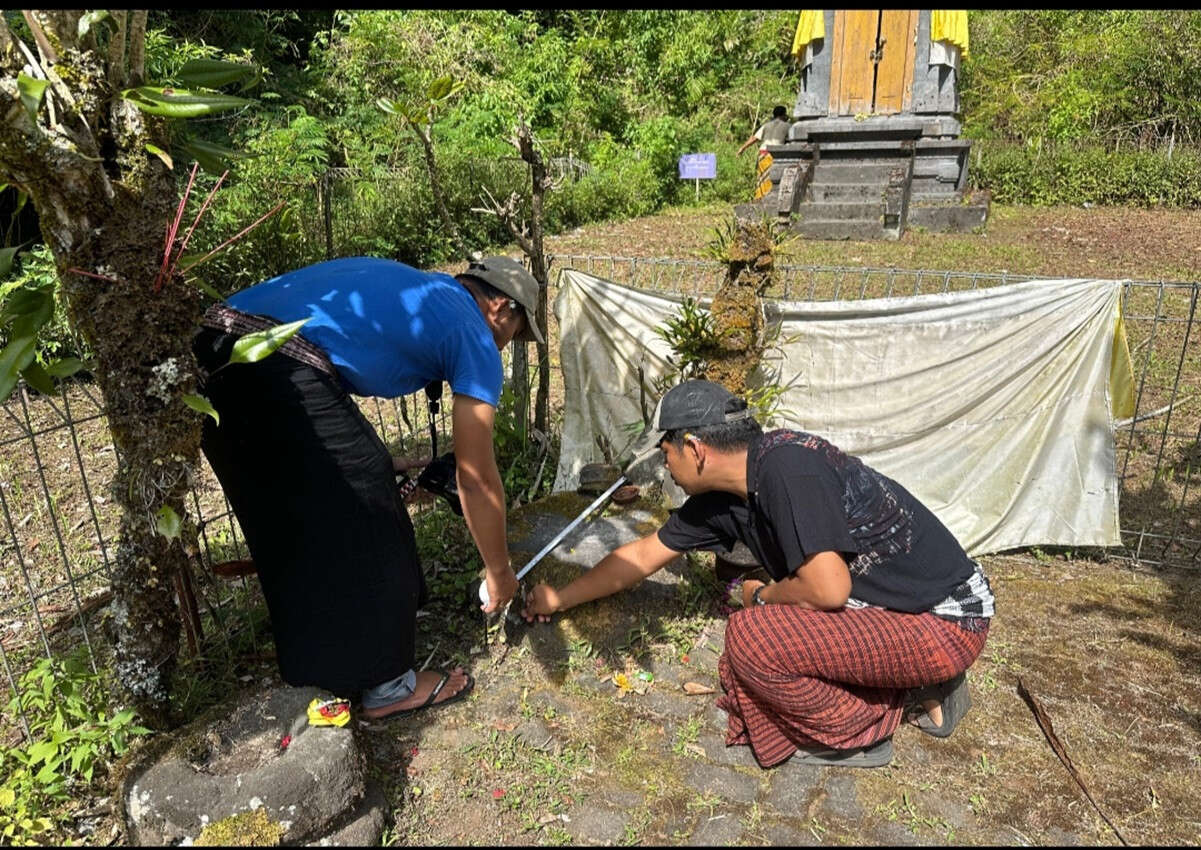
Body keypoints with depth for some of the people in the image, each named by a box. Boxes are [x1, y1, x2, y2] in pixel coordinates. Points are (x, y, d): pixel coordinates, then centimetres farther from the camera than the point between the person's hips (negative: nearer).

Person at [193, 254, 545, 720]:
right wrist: (499, 571, 21)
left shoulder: (405, 286, 28)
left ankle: (316, 659, 44)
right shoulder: (474, 337, 6)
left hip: (211, 351, 10)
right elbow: (475, 478, 8)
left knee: (292, 525, 24)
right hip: (278, 372, -9)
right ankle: (386, 684, 22)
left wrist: (367, 457, 35)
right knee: (363, 529, 7)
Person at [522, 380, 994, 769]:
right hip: (884, 601, 9)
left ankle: (853, 736, 4)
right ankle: (916, 691, 13)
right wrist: (560, 599, 18)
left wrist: (760, 597, -8)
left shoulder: (783, 465, -26)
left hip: (945, 618, -9)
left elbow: (828, 589, -29)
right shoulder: (722, 499, 0)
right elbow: (641, 557, 10)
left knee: (752, 636, -21)